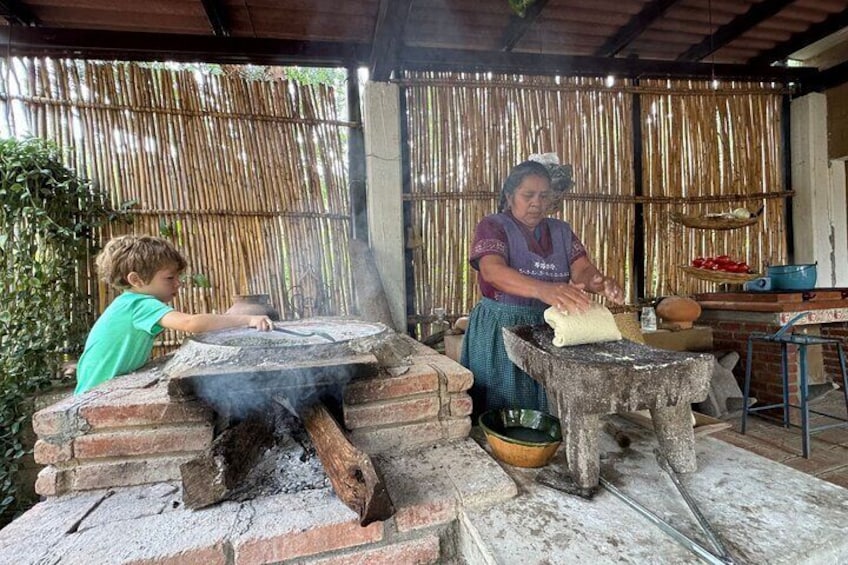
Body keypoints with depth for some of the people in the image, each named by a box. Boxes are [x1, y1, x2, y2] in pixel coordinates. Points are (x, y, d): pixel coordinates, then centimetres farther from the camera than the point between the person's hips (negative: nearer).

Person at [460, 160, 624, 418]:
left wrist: (601, 282, -30)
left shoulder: (561, 231, 9)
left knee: (548, 408, 12)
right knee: (502, 414, 3)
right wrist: (544, 290, -43)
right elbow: (493, 271, -26)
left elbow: (583, 269, -5)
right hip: (500, 330, -4)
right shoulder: (492, 227, -7)